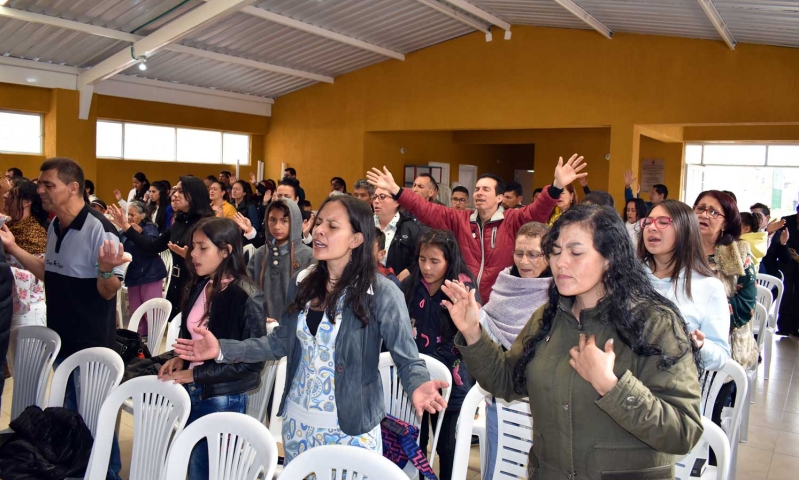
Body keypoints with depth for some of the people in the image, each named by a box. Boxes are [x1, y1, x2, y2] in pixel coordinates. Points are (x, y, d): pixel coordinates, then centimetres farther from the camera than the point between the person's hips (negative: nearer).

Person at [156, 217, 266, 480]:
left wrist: (196, 374, -16)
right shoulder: (199, 286, 2)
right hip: (191, 391, 6)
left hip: (222, 399, -6)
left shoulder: (247, 296, -18)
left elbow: (252, 361, -17)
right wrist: (179, 359, -2)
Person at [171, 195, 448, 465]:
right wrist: (222, 349, -1)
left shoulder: (382, 294, -17)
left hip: (351, 428, -5)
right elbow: (282, 342, 7)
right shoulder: (303, 283, -1)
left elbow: (407, 359, -14)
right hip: (297, 420, 5)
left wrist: (417, 387, -36)